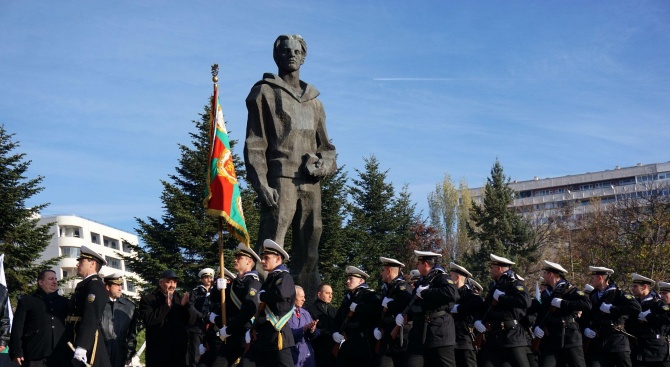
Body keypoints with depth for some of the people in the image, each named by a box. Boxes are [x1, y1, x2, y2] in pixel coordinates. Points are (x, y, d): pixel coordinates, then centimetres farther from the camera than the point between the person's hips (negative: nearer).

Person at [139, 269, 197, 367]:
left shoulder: (180, 298, 11)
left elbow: (191, 321, 3)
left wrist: (185, 305, -14)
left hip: (179, 354, 4)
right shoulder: (148, 299, -2)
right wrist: (166, 305, -21)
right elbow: (149, 321, -16)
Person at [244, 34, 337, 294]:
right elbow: (255, 144, -1)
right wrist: (262, 184, -14)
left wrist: (324, 165, 1)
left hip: (310, 183, 6)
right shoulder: (265, 92, 8)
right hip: (280, 178, -6)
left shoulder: (313, 100, 24)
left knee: (309, 253, 3)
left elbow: (325, 145, 26)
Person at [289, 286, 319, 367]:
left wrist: (312, 330, -15)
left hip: (307, 353, 6)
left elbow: (316, 333, 7)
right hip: (293, 355, -6)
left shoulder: (305, 313, 11)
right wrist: (305, 328, -25)